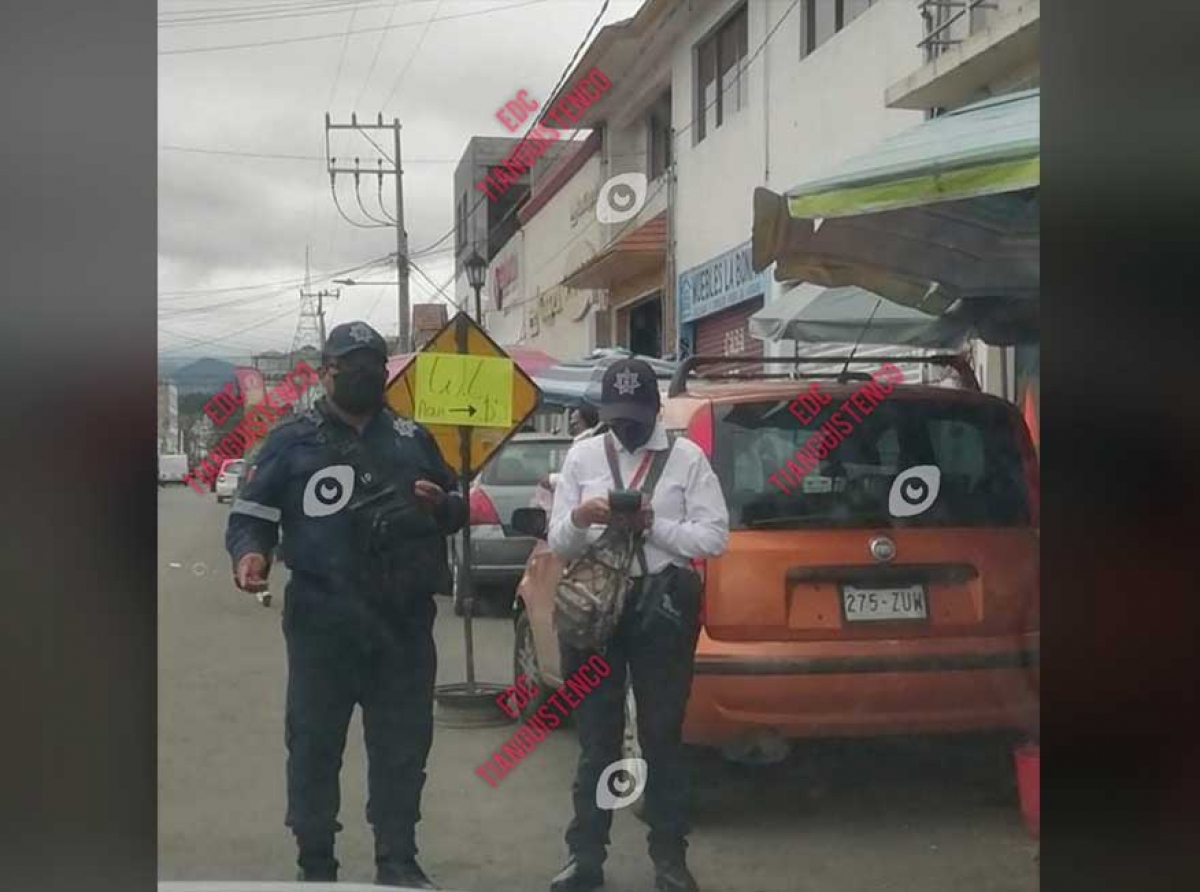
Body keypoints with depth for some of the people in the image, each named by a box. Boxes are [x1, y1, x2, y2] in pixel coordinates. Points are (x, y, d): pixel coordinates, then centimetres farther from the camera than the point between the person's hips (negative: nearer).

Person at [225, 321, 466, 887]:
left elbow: (458, 511, 21)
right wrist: (251, 553, -20)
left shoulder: (412, 439, 13)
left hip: (405, 620, 3)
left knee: (403, 743, 10)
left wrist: (442, 506, -3)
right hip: (322, 622, -3)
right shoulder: (292, 441, 2)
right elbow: (250, 514, 1)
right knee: (314, 743, 3)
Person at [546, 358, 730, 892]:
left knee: (662, 737, 5)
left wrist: (654, 525, -16)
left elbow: (715, 536, -4)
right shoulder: (582, 456, 7)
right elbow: (558, 544, 5)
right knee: (596, 738, 9)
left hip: (662, 604, -2)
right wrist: (578, 519, -17)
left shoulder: (686, 457, 1)